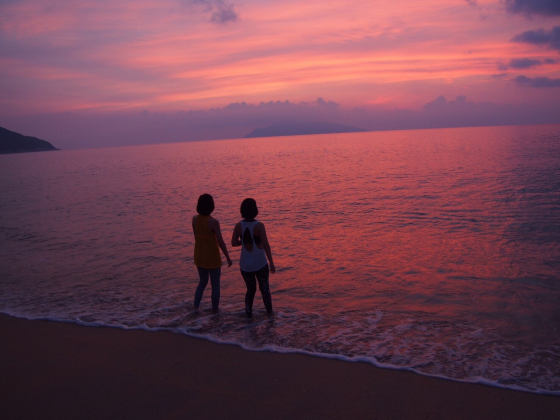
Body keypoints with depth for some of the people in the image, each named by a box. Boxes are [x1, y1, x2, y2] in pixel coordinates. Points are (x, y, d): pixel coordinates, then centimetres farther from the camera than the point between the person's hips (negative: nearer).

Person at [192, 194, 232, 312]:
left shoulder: (195, 219, -6)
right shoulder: (214, 222, -21)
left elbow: (196, 237, 6)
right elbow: (220, 242, -19)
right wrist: (228, 257, -9)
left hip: (199, 257, 5)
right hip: (212, 258, -5)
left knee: (203, 281, 23)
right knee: (215, 285, 12)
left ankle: (196, 307, 16)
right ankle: (215, 310, 21)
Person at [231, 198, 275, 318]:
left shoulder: (238, 226, -7)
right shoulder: (259, 226, -18)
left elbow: (234, 243, -1)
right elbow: (266, 245, -17)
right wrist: (271, 262, -10)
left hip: (245, 264, 3)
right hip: (260, 264, -3)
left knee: (250, 289, 21)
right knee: (265, 289, 19)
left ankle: (248, 312, 13)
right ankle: (269, 311, 32)